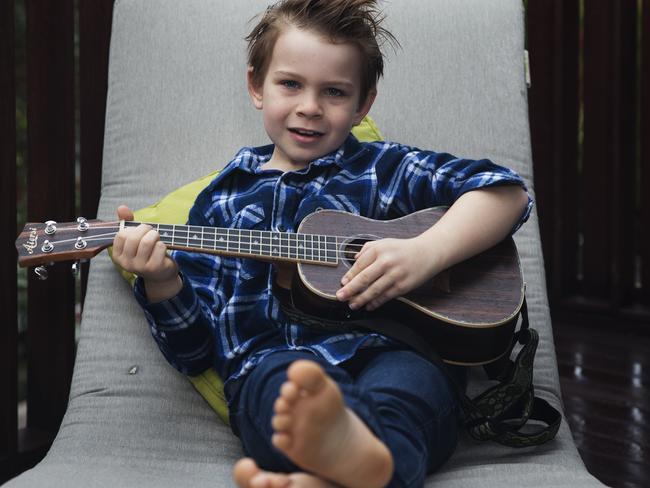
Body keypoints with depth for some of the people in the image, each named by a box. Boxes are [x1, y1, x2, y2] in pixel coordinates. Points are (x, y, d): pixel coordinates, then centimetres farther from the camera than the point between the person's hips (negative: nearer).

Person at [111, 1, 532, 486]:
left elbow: (506, 191, 8)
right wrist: (163, 282, -1)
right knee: (282, 378, -36)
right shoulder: (222, 200, 23)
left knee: (407, 379, -37)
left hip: (389, 357, 0)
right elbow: (193, 350, 22)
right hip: (271, 370, 1)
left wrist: (425, 253, -9)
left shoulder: (384, 170, 20)